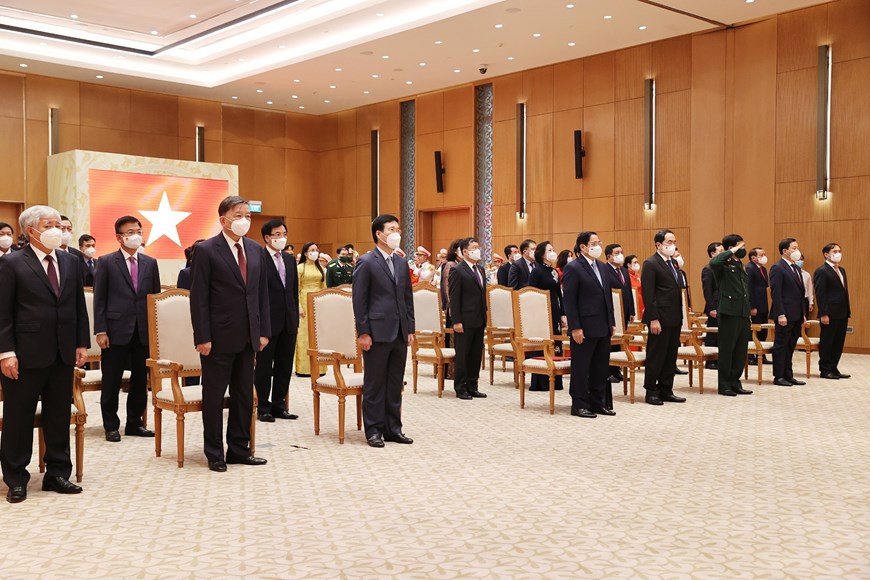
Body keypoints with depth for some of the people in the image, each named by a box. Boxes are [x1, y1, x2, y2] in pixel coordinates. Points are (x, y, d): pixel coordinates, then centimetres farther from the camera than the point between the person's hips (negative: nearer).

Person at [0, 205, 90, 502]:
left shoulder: (72, 263, 10)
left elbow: (79, 307, 12)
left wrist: (82, 343, 6)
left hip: (63, 354, 5)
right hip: (26, 355, -4)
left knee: (60, 417, 10)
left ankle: (57, 473, 22)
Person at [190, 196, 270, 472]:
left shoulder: (255, 249, 9)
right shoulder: (206, 250, -8)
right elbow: (198, 297, -10)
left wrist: (264, 330, 6)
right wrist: (202, 337, -14)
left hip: (247, 336, 6)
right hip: (219, 337, -6)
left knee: (244, 395, 12)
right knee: (214, 396, 6)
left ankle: (239, 449, 24)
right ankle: (215, 454, 17)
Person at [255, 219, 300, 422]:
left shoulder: (289, 259, 12)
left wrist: (296, 317, 11)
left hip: (288, 321, 6)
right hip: (267, 321, -6)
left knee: (285, 365, 11)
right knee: (264, 365, 4)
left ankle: (279, 405, 22)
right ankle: (263, 407, 14)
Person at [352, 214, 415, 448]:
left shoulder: (402, 263, 13)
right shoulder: (366, 262, -6)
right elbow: (359, 300, -8)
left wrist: (410, 329, 11)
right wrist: (363, 332, -13)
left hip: (399, 333, 6)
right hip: (377, 332, -6)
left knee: (395, 384, 11)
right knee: (374, 384, 2)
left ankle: (393, 428, 20)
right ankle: (373, 430, 11)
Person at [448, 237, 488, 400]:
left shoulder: (480, 270, 15)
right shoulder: (457, 270, -8)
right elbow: (454, 298, -12)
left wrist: (484, 316, 13)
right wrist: (456, 321, -16)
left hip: (479, 320, 7)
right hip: (465, 321, -7)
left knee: (476, 355, 11)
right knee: (463, 356, 1)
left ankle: (472, 387, 19)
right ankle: (460, 388, 9)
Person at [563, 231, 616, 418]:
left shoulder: (602, 266, 13)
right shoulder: (573, 268, -10)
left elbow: (608, 295, 17)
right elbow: (569, 301, -13)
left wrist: (611, 322, 13)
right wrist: (575, 327, -16)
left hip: (603, 327, 8)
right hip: (584, 328, -7)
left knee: (601, 367, 12)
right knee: (581, 367, 2)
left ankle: (599, 403, 21)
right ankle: (579, 405, 10)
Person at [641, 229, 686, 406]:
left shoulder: (673, 263, 16)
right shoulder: (651, 264, -10)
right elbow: (648, 294, -15)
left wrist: (680, 315, 14)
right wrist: (653, 319, -20)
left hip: (675, 318, 8)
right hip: (660, 318, -8)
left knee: (671, 356, 12)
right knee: (655, 355, -1)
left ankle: (666, 390, 19)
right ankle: (651, 391, 8)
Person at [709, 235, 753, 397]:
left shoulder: (740, 265, 18)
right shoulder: (724, 264, -8)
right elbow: (714, 263, -34)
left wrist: (748, 314, 20)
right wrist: (732, 252, -21)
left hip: (743, 314, 8)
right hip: (729, 313, -8)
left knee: (741, 351, 10)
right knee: (726, 350, -1)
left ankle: (735, 383, 20)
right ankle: (724, 385, 7)